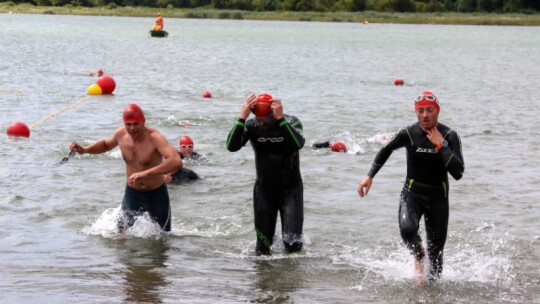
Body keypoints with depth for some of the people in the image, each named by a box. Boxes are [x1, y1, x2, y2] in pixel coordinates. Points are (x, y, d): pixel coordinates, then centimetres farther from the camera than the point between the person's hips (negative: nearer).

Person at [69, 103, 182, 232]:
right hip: (132, 193, 3)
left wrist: (145, 173, -51)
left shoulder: (154, 138, -28)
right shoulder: (121, 134, -10)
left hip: (156, 194, -3)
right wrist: (84, 149, 0)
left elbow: (176, 162, -44)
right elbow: (106, 144, 17)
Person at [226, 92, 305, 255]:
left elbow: (298, 143, -33)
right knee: (262, 248, 4)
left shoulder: (291, 122, -12)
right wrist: (242, 118, -33)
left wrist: (280, 119, -39)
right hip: (264, 190, 2)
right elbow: (232, 146, -25)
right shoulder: (251, 126, -9)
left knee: (292, 245, -10)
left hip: (290, 189, -2)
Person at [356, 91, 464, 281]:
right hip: (412, 193, 0)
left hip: (438, 197, 0)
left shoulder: (449, 136, -11)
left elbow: (458, 173, -21)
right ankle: (418, 256, 3)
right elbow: (387, 149, 13)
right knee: (407, 229, -29)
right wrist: (370, 176, 11)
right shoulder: (409, 133, -9)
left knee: (436, 251, 3)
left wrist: (441, 145, -25)